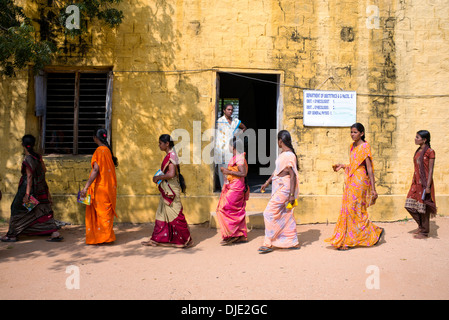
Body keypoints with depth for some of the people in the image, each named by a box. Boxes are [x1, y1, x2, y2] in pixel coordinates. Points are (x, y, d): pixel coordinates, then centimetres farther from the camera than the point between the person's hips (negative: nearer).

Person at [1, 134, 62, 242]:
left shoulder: (27, 160, -18)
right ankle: (55, 233, 3)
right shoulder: (38, 156, 1)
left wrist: (27, 194, -19)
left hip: (30, 187, -7)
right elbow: (44, 170, 8)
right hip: (40, 188, 7)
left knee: (18, 210, 9)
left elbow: (29, 177, -20)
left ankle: (12, 235, 20)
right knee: (44, 211, 9)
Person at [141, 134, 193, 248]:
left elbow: (171, 174, -25)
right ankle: (156, 239, 21)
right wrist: (159, 177, 9)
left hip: (171, 189, -10)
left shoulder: (171, 155, -17)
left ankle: (186, 240, 7)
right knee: (162, 213, 13)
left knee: (174, 214, -3)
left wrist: (158, 177, -14)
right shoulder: (169, 155, 13)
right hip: (166, 190, 10)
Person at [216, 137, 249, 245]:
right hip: (234, 187, 10)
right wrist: (226, 170, 17)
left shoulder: (239, 158, -15)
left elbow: (243, 173, -22)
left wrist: (229, 172, -19)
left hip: (235, 188, -10)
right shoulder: (237, 157, 15)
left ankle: (231, 234, -2)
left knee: (224, 209, -7)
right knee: (238, 211, 11)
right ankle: (242, 236, 16)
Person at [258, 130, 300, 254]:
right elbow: (277, 170, 22)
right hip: (279, 187, 10)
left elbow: (293, 175, -21)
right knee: (286, 215, 14)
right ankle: (293, 242, 22)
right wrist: (267, 182, 25)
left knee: (270, 213, -8)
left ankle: (268, 243, 0)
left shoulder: (289, 156, -18)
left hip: (284, 187, -10)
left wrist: (292, 195, -23)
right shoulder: (283, 154, 12)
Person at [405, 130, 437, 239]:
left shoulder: (430, 152, -10)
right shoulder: (418, 151, 13)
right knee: (410, 205, 6)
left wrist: (428, 186, -17)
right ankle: (421, 225, 24)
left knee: (423, 207, 1)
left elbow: (430, 170, -13)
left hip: (424, 183, -8)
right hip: (416, 183, 8)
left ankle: (424, 232, 13)